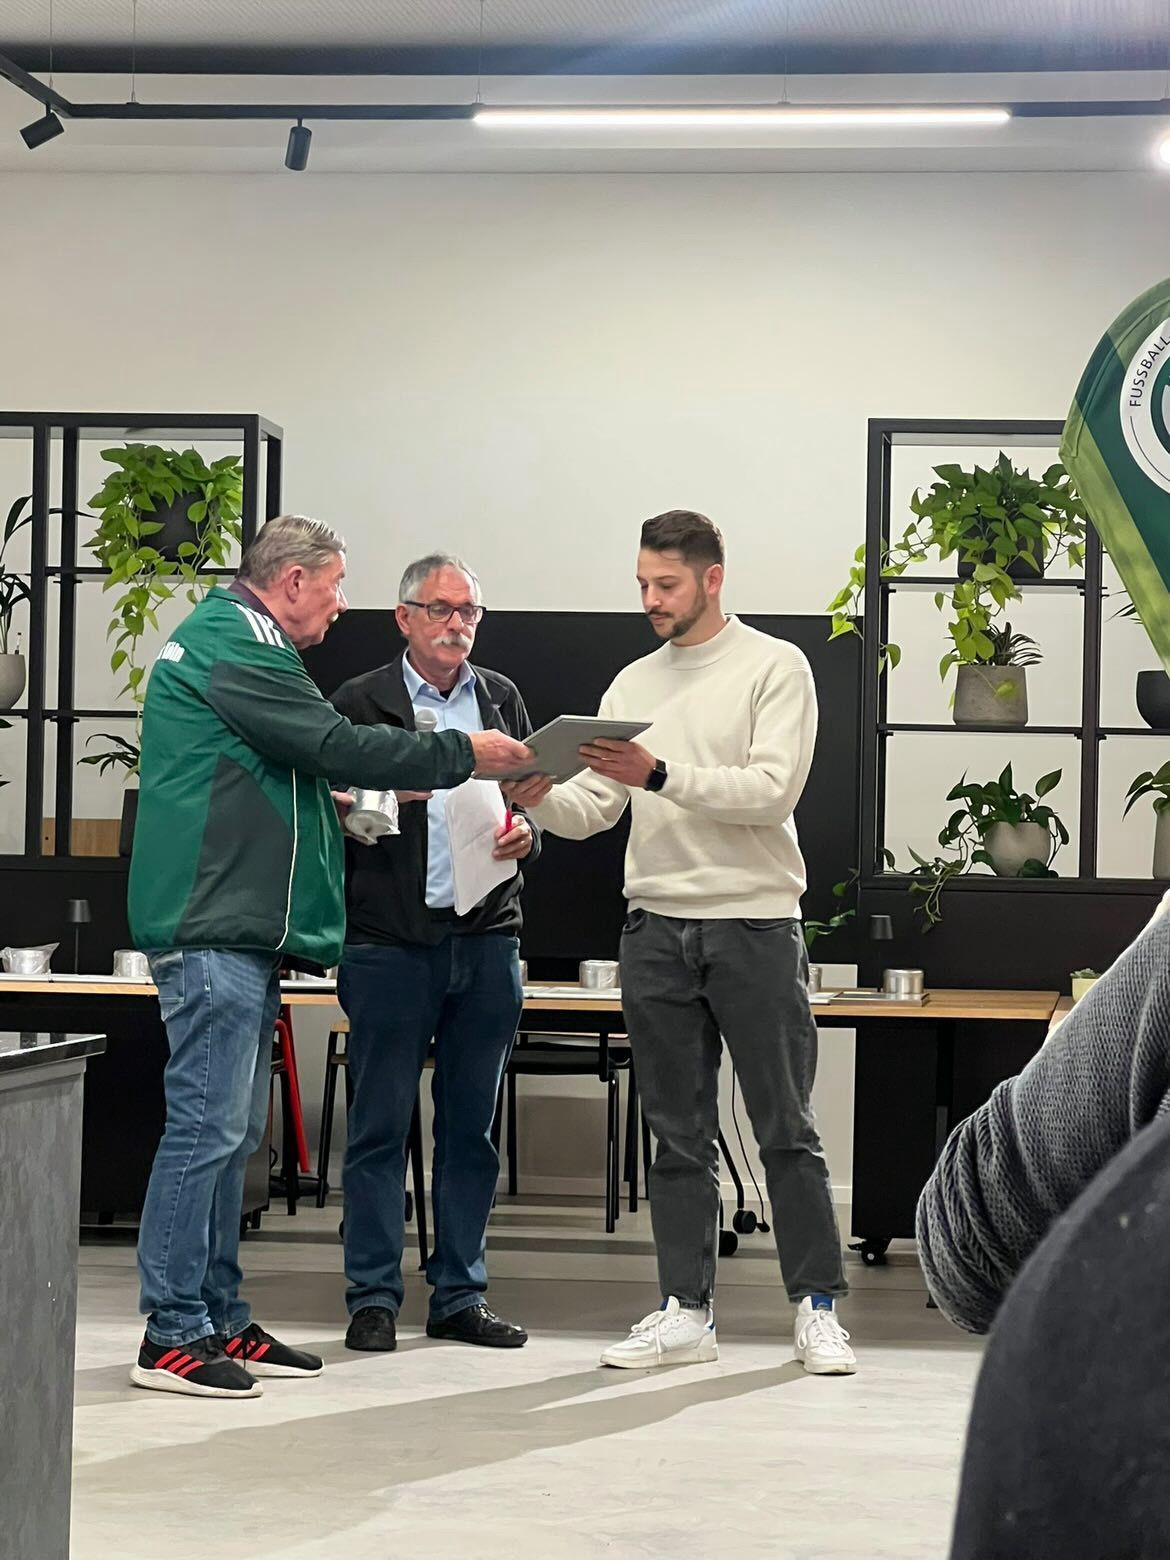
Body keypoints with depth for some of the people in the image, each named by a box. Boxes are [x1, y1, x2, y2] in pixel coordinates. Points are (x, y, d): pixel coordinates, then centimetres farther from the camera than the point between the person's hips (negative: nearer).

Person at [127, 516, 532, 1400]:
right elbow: (338, 746, -15)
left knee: (233, 1131, 12)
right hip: (214, 930, -11)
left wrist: (342, 803, 14)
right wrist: (463, 755, -6)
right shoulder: (234, 649, -11)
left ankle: (220, 1320, 17)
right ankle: (172, 1336, -7)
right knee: (207, 1127, -10)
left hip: (241, 930, 11)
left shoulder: (228, 643, 23)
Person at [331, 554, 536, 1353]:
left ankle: (461, 1294, 15)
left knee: (472, 1128, 8)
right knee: (380, 1125, -1)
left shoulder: (502, 699, 13)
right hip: (390, 940, -4)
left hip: (486, 938, 4)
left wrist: (525, 833, -4)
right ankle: (374, 1297, 6)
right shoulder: (361, 703, 1)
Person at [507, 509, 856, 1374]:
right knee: (679, 1133, 8)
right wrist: (543, 797, -13)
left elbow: (772, 790, -14)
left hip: (755, 922, -5)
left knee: (787, 1131, 0)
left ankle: (818, 1308, 7)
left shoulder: (775, 668, -2)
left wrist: (660, 775, -22)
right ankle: (686, 1311, 13)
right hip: (657, 926, 5)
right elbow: (594, 809, 9)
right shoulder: (633, 685, 14)